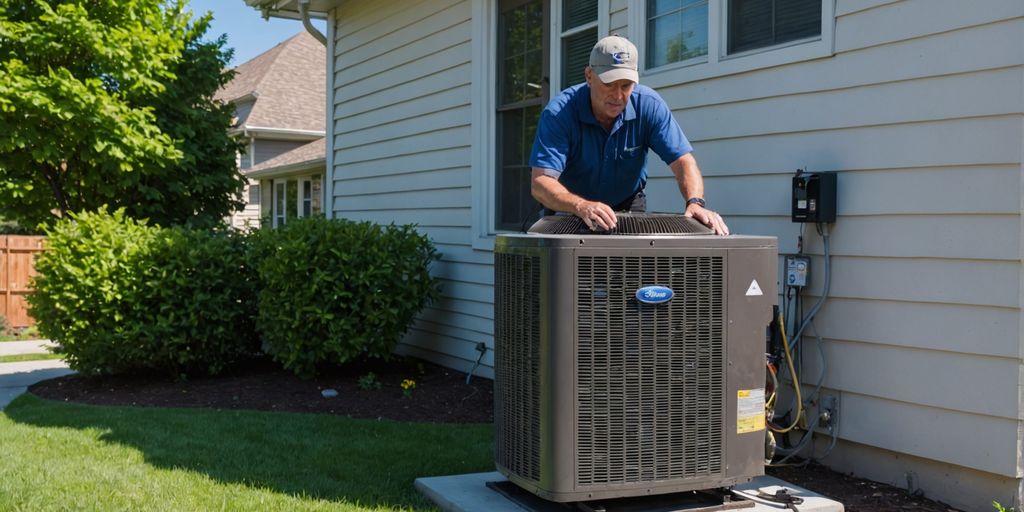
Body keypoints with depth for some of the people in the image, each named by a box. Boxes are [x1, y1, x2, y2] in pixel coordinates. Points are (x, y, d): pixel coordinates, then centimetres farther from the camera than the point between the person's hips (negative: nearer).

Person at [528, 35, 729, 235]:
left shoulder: (649, 105, -16)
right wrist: (582, 207, -53)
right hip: (570, 212, -2)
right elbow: (540, 183, -34)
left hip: (628, 206, 2)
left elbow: (682, 160, -17)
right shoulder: (558, 113, -25)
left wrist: (695, 203, -38)